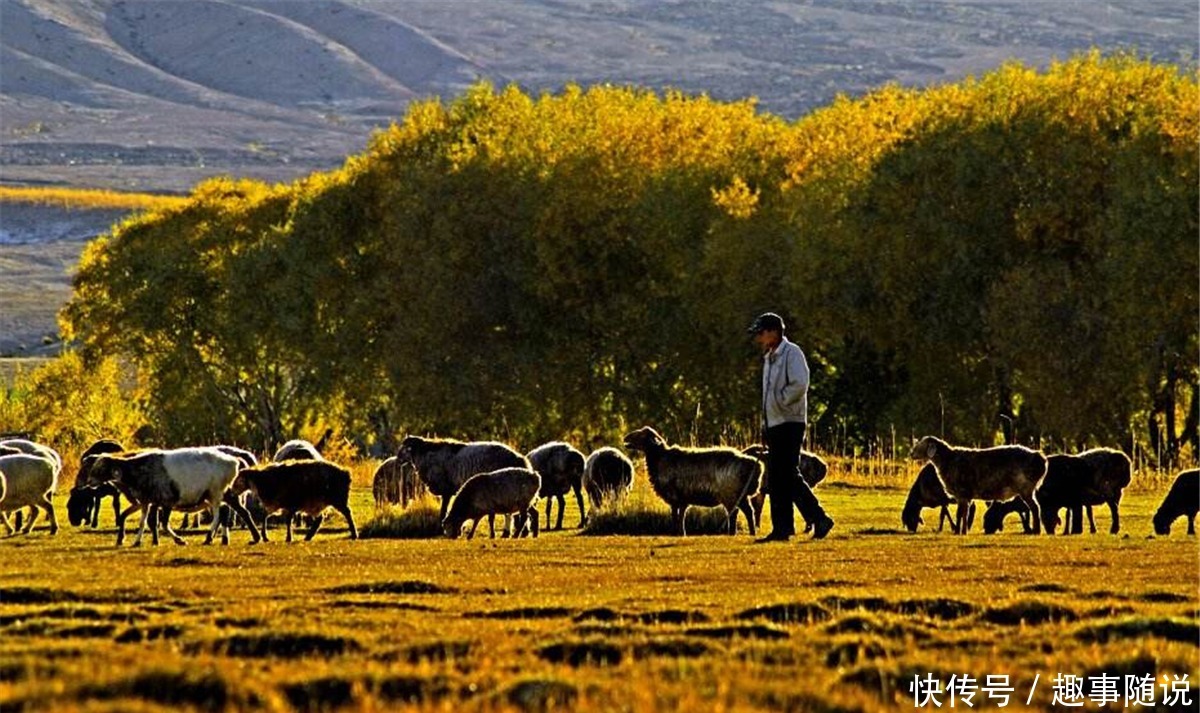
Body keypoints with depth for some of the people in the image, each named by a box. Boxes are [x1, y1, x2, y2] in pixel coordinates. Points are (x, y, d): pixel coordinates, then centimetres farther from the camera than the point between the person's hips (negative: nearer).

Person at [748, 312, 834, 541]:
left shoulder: (791, 354, -10)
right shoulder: (768, 358, 19)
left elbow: (799, 385, -23)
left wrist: (780, 402, -14)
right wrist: (765, 426, 16)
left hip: (790, 423, -10)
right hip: (774, 425, 10)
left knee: (788, 476, -13)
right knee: (775, 479, 7)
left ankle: (819, 519, -9)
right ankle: (781, 528, 9)